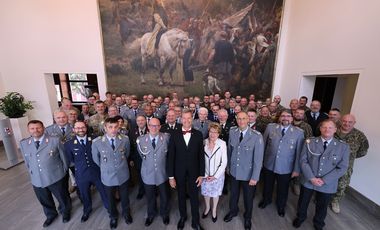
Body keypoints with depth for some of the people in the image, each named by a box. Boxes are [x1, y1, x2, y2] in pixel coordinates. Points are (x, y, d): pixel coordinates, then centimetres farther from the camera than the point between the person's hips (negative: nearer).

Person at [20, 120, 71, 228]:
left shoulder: (55, 140, -15)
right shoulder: (23, 143, -1)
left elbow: (63, 157, -6)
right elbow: (27, 162, 9)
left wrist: (64, 172, 1)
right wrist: (32, 175, 10)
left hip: (56, 178, -4)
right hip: (37, 180, 4)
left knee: (62, 198, 18)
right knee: (44, 201, 25)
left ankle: (65, 212, 47)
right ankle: (51, 215, 54)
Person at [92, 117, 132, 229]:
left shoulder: (125, 139, -16)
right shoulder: (96, 142, -18)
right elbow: (95, 159, 0)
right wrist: (105, 168, 9)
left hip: (123, 175, 1)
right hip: (108, 176, 0)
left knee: (124, 197, 22)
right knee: (111, 199, 23)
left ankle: (126, 213, 52)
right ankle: (113, 216, 53)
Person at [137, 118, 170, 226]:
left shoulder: (166, 137, -17)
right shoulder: (140, 140, -13)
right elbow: (141, 155, 6)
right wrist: (147, 162, 7)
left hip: (162, 174, 0)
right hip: (148, 174, 1)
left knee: (164, 197, 21)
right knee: (150, 197, 24)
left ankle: (164, 214, 51)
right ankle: (151, 214, 54)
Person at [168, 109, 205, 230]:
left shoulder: (198, 134, -8)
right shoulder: (174, 135, -9)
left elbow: (201, 155, -4)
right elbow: (171, 157, -6)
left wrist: (201, 174, -4)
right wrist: (171, 176, -6)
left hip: (194, 172, 0)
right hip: (179, 172, 1)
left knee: (194, 197, 15)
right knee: (181, 196, 20)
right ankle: (183, 216, 47)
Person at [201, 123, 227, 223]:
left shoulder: (222, 144, -17)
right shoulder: (204, 143, -12)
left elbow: (224, 162, -12)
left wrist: (215, 176, -12)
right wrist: (205, 175, -8)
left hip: (218, 175, -1)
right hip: (205, 175, 2)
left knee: (216, 193, 18)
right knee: (205, 192, 19)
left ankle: (214, 210, 46)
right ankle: (207, 207, 49)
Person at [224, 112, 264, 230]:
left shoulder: (257, 136, -22)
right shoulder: (232, 132, -10)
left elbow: (258, 158, -18)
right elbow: (229, 150, 1)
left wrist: (255, 177, -15)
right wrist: (228, 166, 8)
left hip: (248, 174, -2)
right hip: (234, 171, 3)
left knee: (248, 197, 22)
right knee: (233, 194, 25)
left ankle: (247, 217, 52)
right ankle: (233, 211, 55)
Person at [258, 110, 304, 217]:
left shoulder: (299, 132, -10)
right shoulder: (270, 127, -9)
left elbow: (299, 152, -6)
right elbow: (263, 144, -2)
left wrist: (296, 169, -3)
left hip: (285, 168, 0)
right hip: (268, 165, 1)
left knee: (283, 189, 22)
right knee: (267, 185, 23)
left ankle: (281, 206, 51)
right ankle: (266, 200, 52)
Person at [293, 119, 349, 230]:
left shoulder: (343, 147, -7)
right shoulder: (309, 142, -8)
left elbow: (342, 168, -9)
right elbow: (303, 161, -9)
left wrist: (324, 180, -16)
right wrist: (311, 178, -17)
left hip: (328, 185, 0)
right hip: (308, 181, 0)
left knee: (322, 207, 22)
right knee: (302, 202, 20)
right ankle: (300, 217, 48)